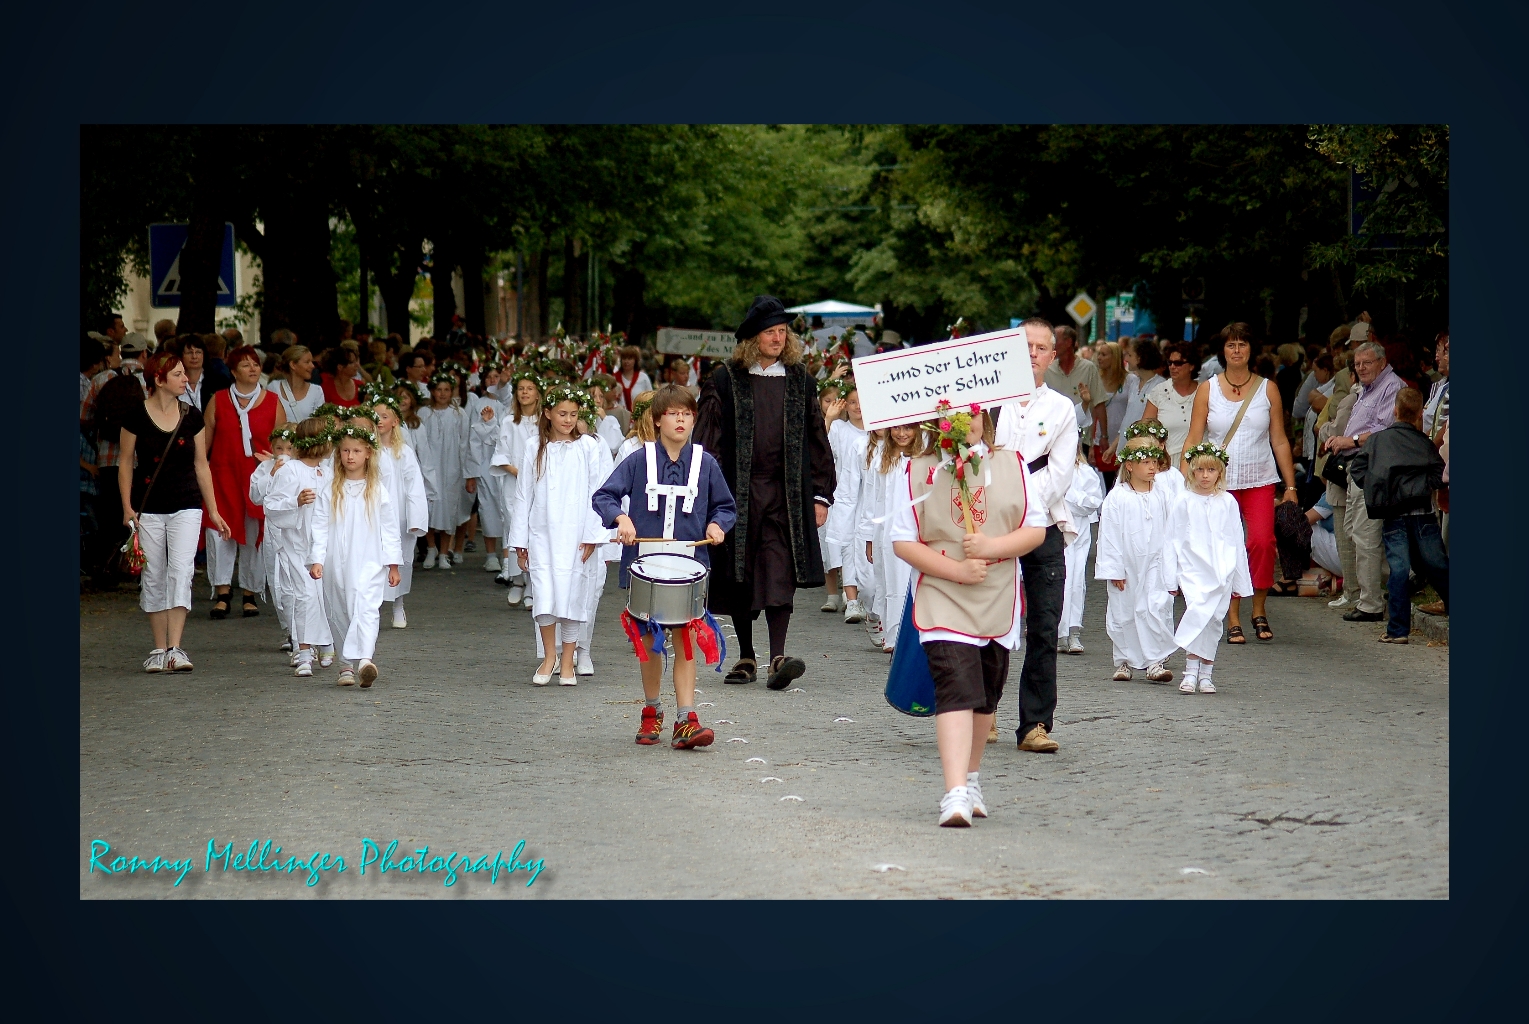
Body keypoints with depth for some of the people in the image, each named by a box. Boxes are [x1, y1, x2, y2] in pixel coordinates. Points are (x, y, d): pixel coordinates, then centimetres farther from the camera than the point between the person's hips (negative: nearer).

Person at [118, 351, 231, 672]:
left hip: (187, 507, 1)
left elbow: (201, 465, 11)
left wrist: (213, 511, 11)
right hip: (149, 509, -1)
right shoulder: (136, 416, -3)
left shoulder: (191, 416, 4)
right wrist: (127, 508, -5)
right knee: (154, 577, 4)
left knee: (181, 571, -12)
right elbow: (125, 463, 3)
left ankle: (176, 649, -15)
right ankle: (159, 649, 13)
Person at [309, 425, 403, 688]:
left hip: (369, 563, -3)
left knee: (365, 607, -19)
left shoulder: (377, 491, 4)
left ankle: (364, 659, -34)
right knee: (339, 615, 7)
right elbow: (320, 528, 5)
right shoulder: (329, 493, 7)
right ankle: (346, 665, 17)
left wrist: (393, 564, 4)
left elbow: (389, 528, 6)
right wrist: (317, 560, -5)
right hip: (336, 565, 3)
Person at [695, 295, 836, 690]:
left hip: (785, 494, 0)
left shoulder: (799, 380, 9)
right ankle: (746, 657, 16)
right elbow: (707, 440, 1)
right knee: (739, 576, 5)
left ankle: (778, 657, -18)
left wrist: (821, 494, 7)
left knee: (779, 572, -11)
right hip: (737, 491, 0)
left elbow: (816, 439, 12)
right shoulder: (725, 381, 3)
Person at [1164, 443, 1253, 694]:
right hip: (1193, 570, -2)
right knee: (1197, 611, -21)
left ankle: (1205, 674, 11)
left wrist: (1240, 582, 13)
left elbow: (1237, 542, 12)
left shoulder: (1228, 503, 7)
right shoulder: (1184, 503, 4)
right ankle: (1191, 671, -18)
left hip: (1222, 572, 2)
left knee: (1214, 621, 2)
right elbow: (1172, 541, 7)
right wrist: (1170, 579, 2)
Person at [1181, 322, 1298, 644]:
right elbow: (1193, 440, 3)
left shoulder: (1267, 389, 8)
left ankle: (1259, 610, -1)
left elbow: (1280, 441, 9)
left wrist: (1290, 486, 7)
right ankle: (1233, 619, 5)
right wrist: (1183, 481, -8)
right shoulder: (1207, 389, 6)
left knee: (1262, 540, -18)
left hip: (1259, 480, 0)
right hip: (1219, 481, 0)